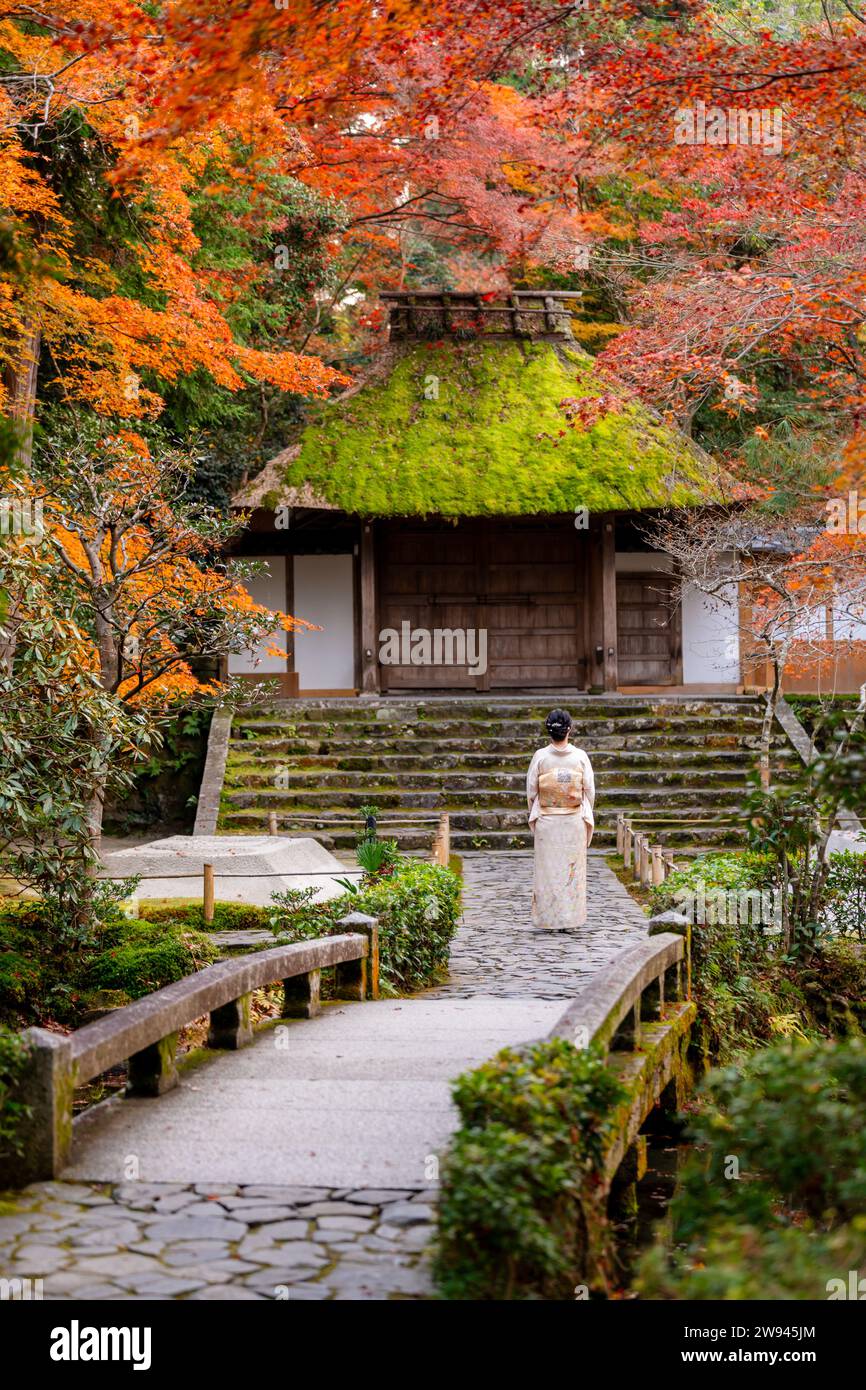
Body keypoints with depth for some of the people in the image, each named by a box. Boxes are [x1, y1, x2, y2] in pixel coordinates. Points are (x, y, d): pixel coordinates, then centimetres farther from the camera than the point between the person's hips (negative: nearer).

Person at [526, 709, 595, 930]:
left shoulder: (540, 756, -8)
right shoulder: (580, 756, -6)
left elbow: (531, 791, -3)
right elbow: (590, 791, -1)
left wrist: (534, 816, 12)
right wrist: (586, 817, 13)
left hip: (546, 820, 0)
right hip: (574, 821, 1)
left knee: (548, 869, 6)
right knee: (573, 869, 8)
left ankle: (550, 919, 7)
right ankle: (569, 919, 10)